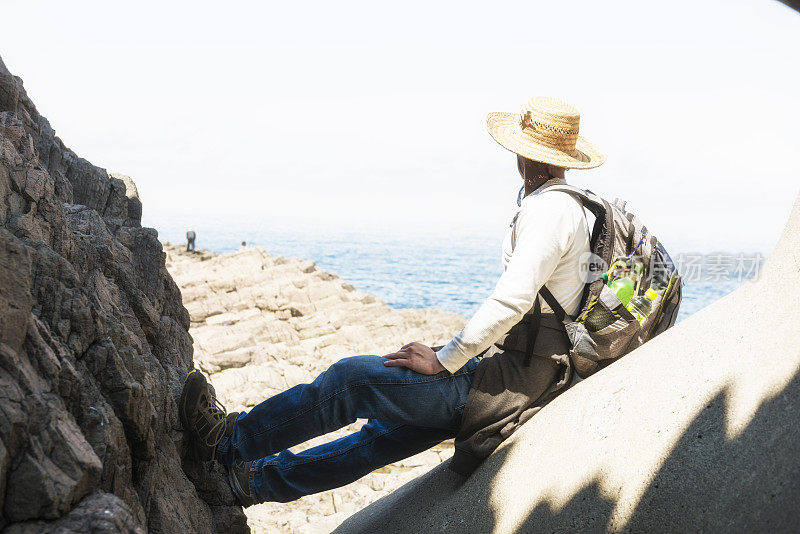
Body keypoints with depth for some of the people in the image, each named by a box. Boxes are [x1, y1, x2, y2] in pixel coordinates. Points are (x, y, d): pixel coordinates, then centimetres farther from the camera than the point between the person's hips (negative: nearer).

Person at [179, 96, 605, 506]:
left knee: (352, 379, -7)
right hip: (522, 376, 10)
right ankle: (262, 479, 28)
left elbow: (511, 300, -27)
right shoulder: (566, 205, 17)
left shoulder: (548, 209, -16)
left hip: (511, 381, -10)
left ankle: (227, 441, 5)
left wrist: (443, 360, -19)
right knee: (388, 429, 16)